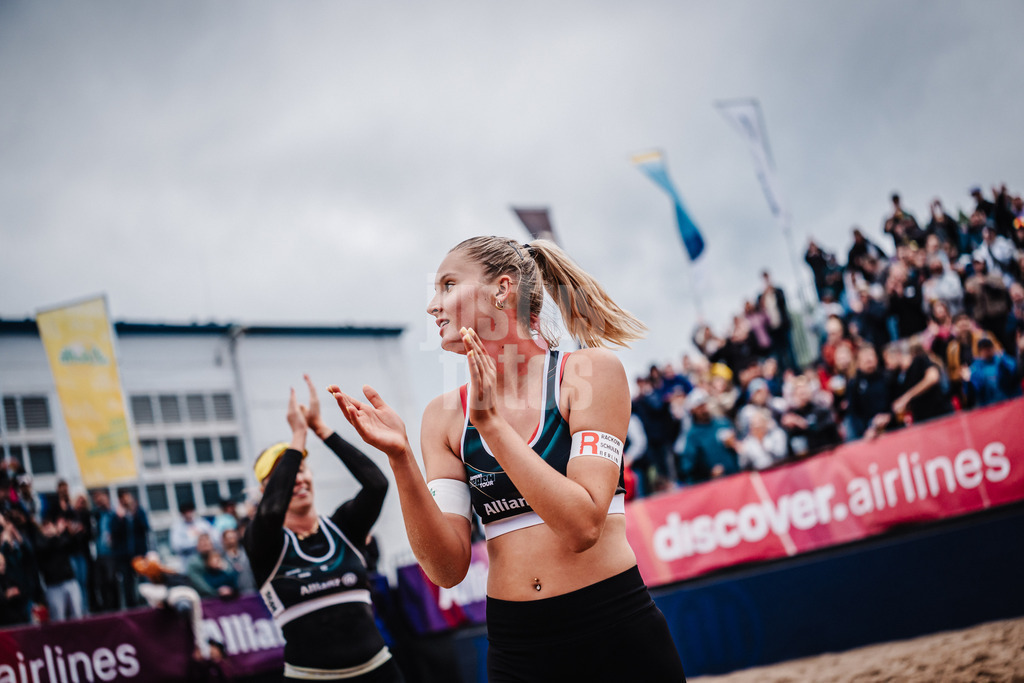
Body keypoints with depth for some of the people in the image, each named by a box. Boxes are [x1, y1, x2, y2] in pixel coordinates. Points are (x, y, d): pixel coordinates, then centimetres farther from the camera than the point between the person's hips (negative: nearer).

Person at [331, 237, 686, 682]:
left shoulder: (589, 373, -7)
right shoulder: (445, 416, 2)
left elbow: (581, 526, -18)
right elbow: (447, 569, -6)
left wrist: (490, 422, -20)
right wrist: (400, 459, -17)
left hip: (618, 638, -3)